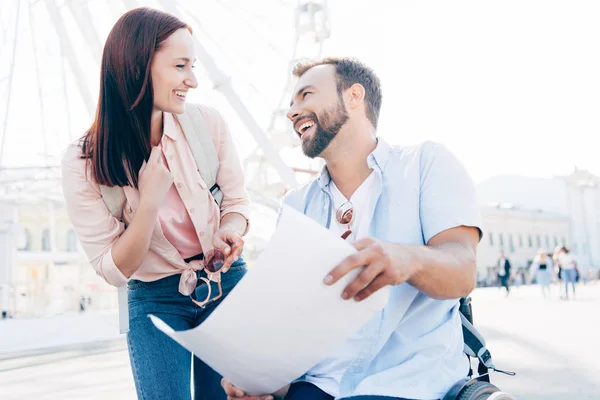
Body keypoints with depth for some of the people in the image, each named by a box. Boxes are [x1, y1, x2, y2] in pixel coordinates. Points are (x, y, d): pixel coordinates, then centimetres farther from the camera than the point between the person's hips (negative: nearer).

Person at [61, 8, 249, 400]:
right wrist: (150, 201, -28)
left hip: (226, 283, 2)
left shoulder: (208, 123, -14)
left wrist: (229, 235, -22)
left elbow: (237, 201, 1)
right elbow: (113, 270, -14)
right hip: (155, 300, -1)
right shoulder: (84, 164, -18)